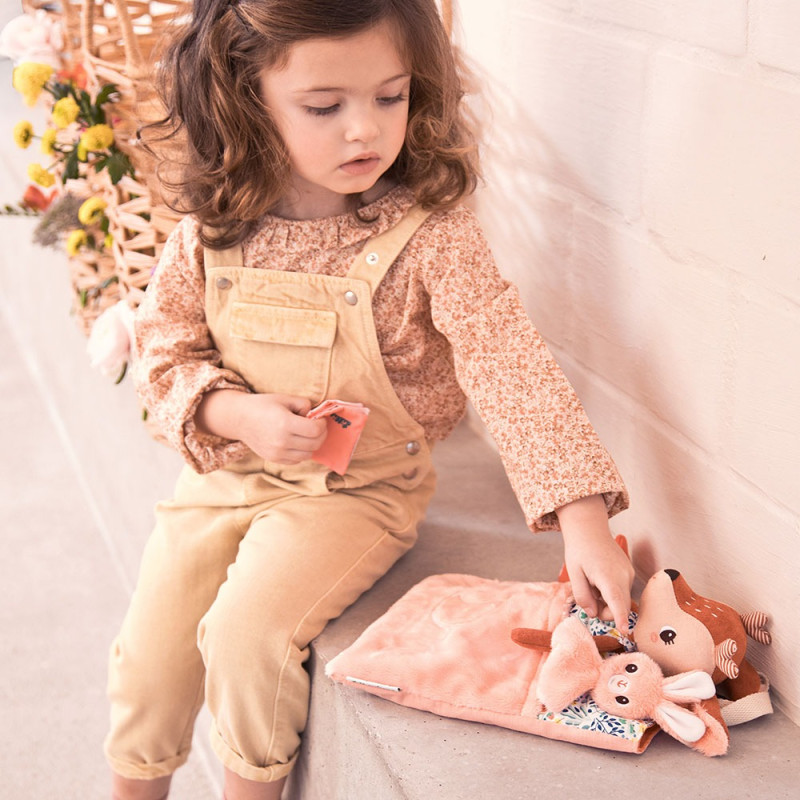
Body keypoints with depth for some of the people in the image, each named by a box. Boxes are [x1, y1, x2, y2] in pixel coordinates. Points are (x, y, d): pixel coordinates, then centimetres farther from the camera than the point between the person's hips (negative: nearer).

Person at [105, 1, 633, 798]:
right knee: (149, 648, 6)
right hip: (223, 473, 4)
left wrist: (583, 520, -35)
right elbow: (163, 343, 2)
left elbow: (512, 368, -26)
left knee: (246, 631, -21)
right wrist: (232, 412, -18)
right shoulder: (214, 231, -9)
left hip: (358, 490, -4)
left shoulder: (430, 236, -20)